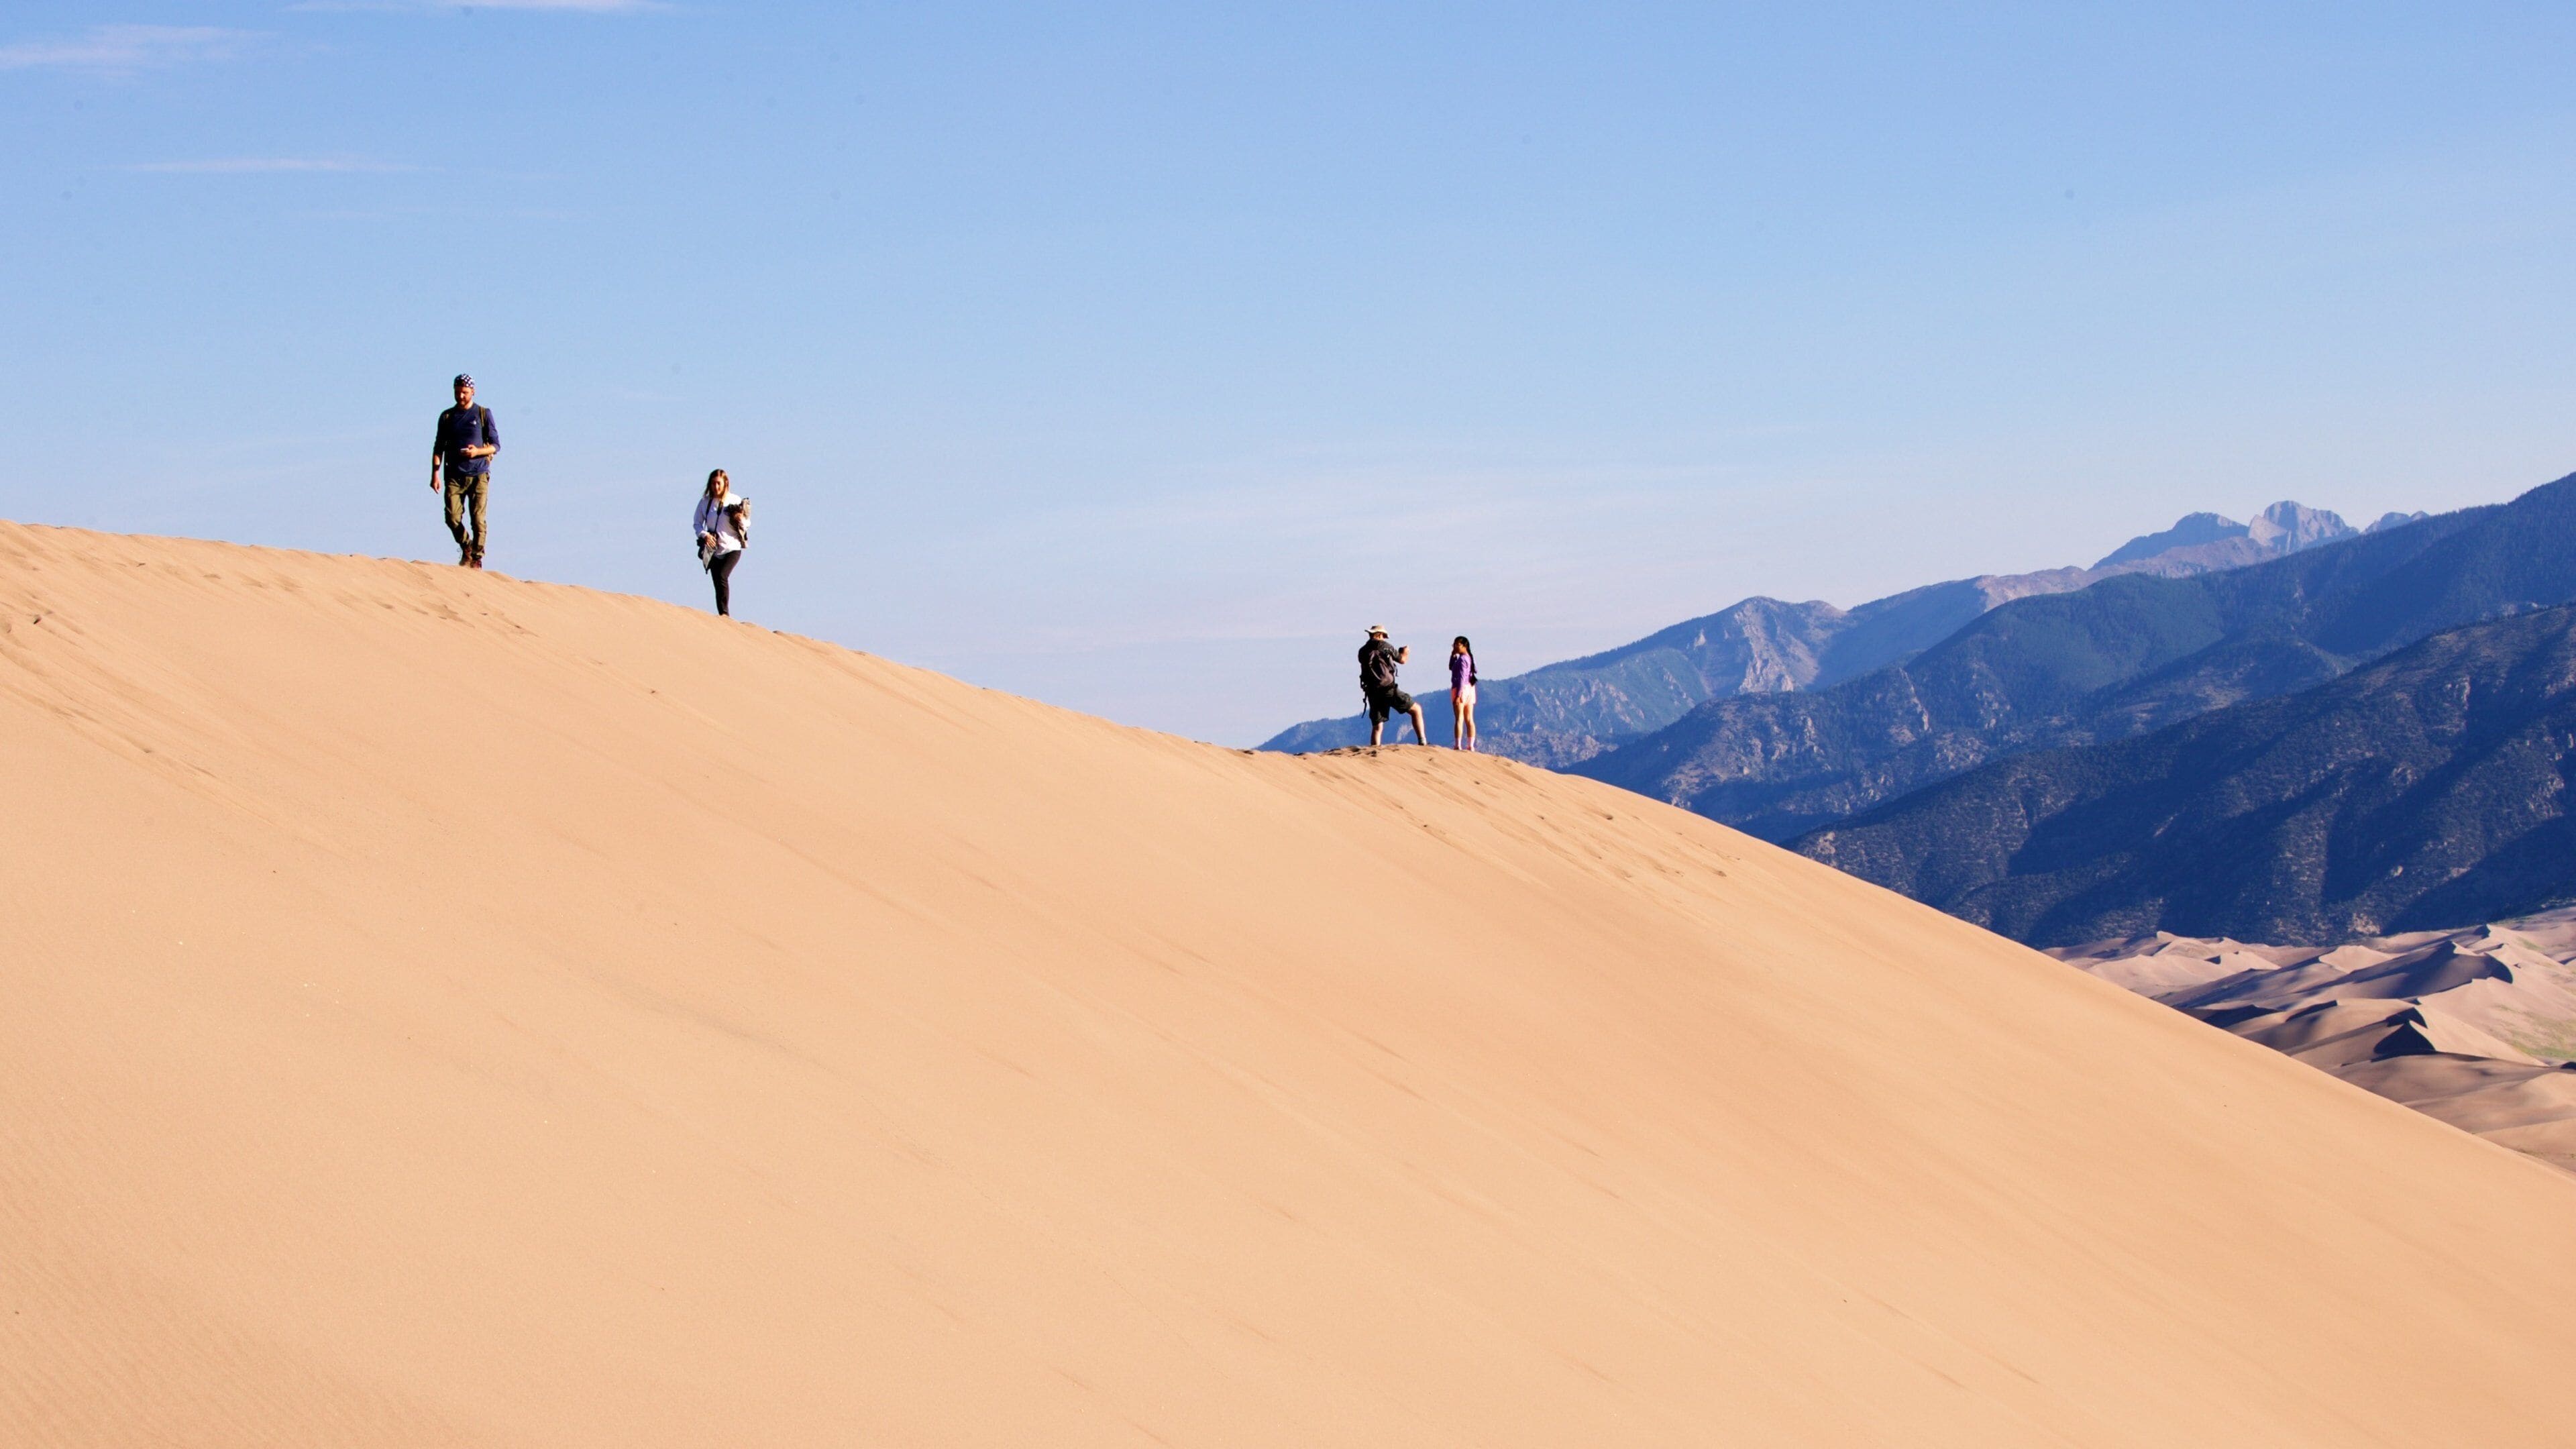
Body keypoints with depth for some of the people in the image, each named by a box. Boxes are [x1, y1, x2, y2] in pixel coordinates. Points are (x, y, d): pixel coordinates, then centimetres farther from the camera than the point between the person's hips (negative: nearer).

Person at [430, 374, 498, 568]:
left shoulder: (484, 414, 5)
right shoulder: (447, 417, 11)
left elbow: (496, 445, 4)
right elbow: (439, 447, 12)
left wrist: (477, 452, -15)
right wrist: (435, 474, 3)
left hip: (479, 475, -2)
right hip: (455, 476, 2)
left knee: (478, 519, -8)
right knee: (452, 518, -7)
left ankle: (477, 559, 2)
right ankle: (466, 547, 19)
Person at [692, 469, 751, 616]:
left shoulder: (736, 501, -2)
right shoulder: (705, 501, 2)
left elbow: (746, 526, 3)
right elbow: (697, 523, 8)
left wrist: (741, 520, -20)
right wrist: (704, 534, -11)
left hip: (732, 549, -3)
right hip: (714, 550, 3)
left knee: (722, 576, -23)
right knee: (718, 584, 4)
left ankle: (725, 613, -22)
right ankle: (724, 616, 13)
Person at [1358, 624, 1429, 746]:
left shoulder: (1363, 652, 12)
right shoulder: (1385, 646, 1)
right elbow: (1402, 660, 13)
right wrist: (1406, 652, 36)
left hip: (1373, 693, 4)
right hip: (1388, 689, -4)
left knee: (1377, 727, 9)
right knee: (1416, 709, 8)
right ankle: (1422, 741, -2)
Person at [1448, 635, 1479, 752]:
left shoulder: (1462, 659, -13)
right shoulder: (1469, 658, 14)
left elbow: (1462, 678, -20)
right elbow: (1451, 668, 25)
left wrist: (1458, 695, -23)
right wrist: (1453, 655, 12)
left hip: (1461, 689, -9)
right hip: (1470, 689, 9)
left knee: (1459, 719, -8)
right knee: (1469, 720, 8)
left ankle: (1458, 745, -11)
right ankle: (1471, 745, 8)